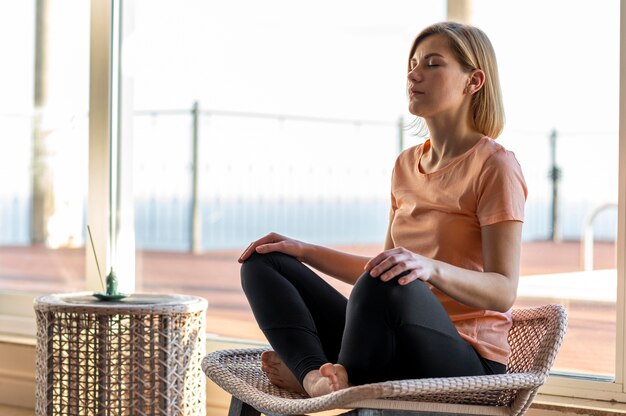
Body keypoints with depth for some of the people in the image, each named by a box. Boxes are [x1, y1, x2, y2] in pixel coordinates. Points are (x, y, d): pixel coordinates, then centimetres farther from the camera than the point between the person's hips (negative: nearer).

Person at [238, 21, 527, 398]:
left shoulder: (495, 166, -8)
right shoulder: (407, 165, 16)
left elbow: (503, 292, -15)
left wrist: (430, 268, -33)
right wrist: (305, 251, 13)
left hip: (465, 359, -8)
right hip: (399, 346, 8)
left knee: (387, 285, -40)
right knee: (262, 263, 2)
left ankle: (343, 382, -12)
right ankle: (315, 376, -24)